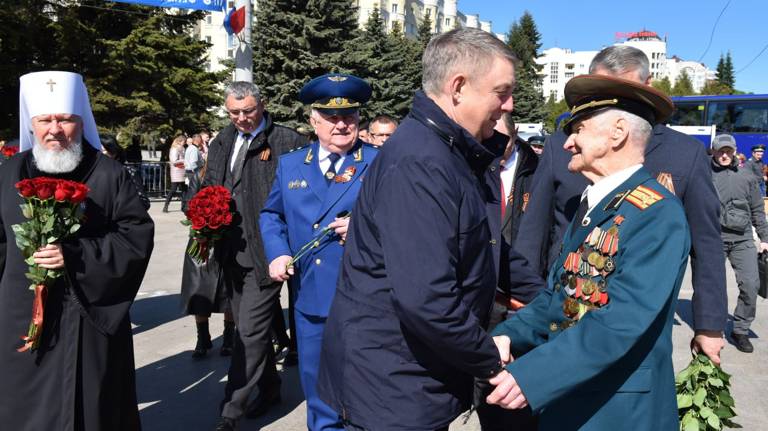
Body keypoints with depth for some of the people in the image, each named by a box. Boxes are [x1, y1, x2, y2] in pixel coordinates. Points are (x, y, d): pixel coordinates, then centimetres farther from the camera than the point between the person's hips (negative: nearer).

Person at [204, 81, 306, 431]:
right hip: (232, 252, 7)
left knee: (250, 331, -7)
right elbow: (207, 188, 24)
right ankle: (269, 388, 36)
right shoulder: (221, 144, 14)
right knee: (249, 328, 17)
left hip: (265, 251, -7)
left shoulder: (286, 141, -8)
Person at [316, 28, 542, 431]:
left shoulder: (447, 152, 7)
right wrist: (491, 362, -15)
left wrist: (489, 144, 3)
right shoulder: (418, 163, -25)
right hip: (393, 387, -9)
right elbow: (425, 300, -31)